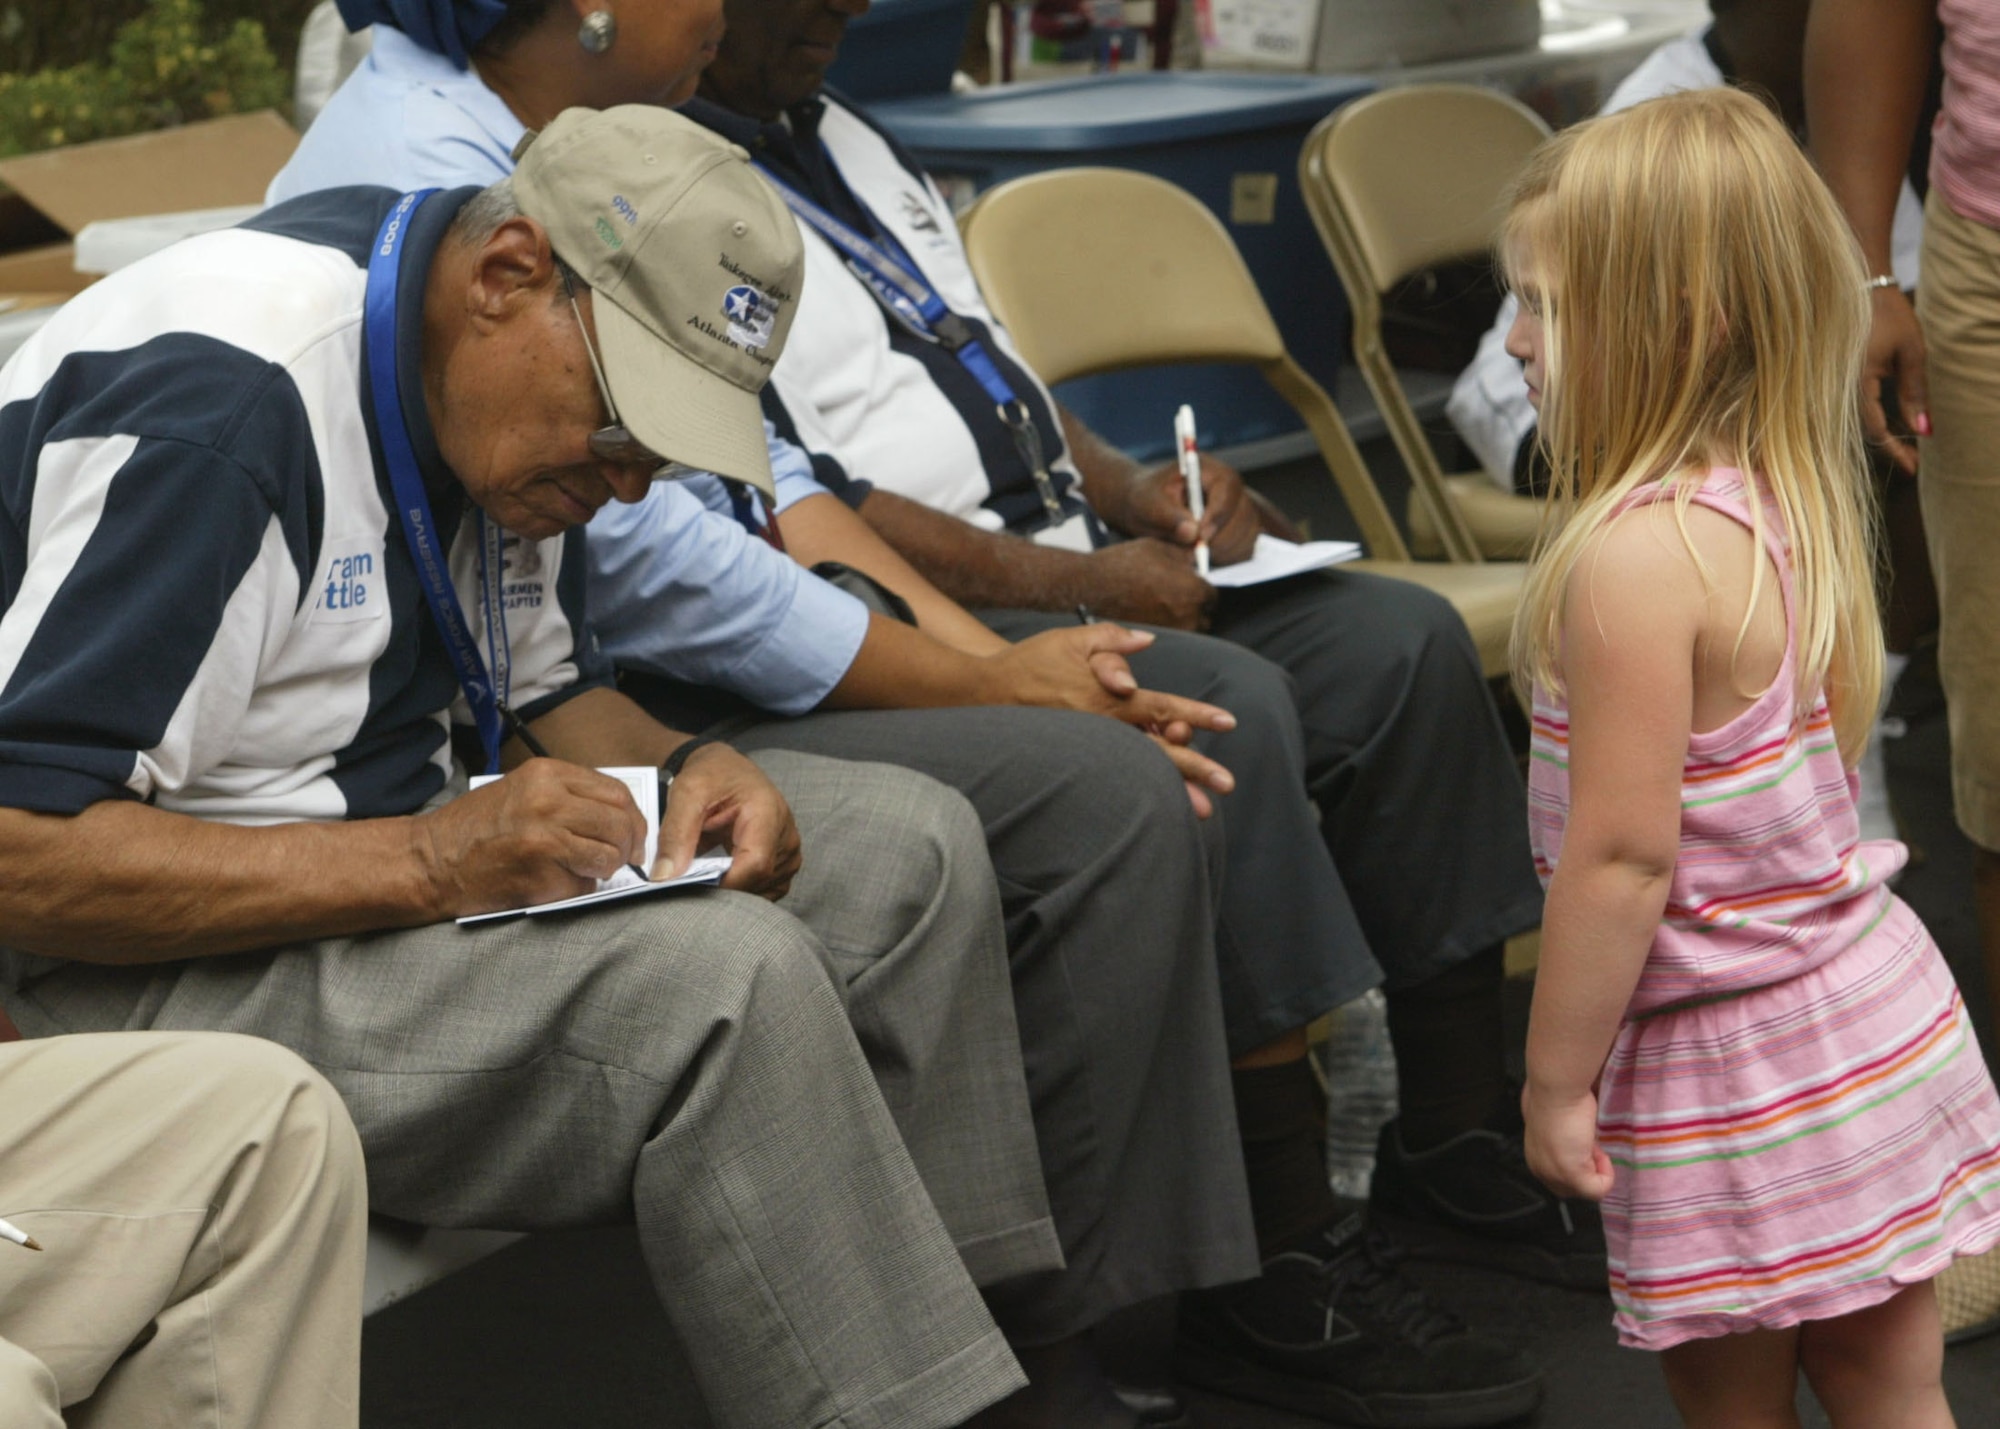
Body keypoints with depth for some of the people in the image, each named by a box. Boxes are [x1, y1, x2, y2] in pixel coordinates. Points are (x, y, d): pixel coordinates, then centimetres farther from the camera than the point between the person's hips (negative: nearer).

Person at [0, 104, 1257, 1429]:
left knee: (906, 847, 1)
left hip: (385, 857, 10)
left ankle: (1022, 1319, 4)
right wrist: (424, 862, -31)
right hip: (124, 973, -9)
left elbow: (544, 693, 17)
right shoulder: (215, 400, -25)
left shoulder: (505, 392, 3)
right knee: (727, 976, -29)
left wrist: (685, 770, -6)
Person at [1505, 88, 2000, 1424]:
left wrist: (1555, 1079, -14)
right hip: (1883, 1013, 8)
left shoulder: (1636, 553, -23)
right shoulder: (1795, 502, 3)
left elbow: (1624, 856, -23)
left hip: (1729, 1064, -8)